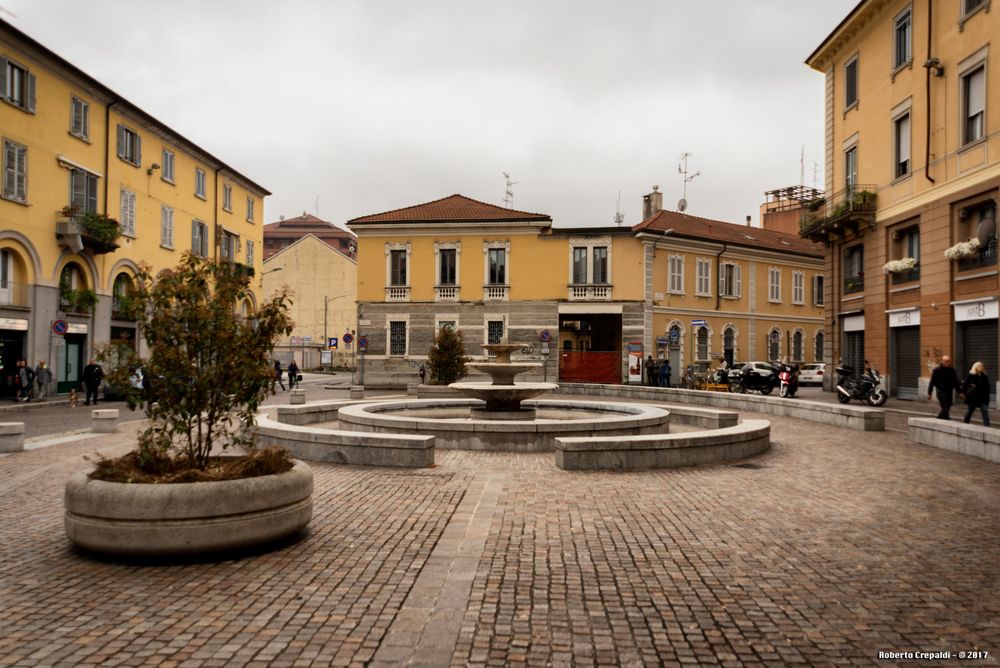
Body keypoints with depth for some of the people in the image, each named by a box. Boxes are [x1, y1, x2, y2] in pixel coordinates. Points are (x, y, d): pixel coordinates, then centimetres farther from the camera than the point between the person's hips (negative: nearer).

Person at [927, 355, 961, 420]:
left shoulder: (952, 370, 8)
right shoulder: (937, 370, -6)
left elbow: (955, 382, 15)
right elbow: (932, 382, -7)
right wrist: (929, 393, -10)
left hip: (949, 392, 5)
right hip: (941, 392, -5)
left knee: (947, 408, 9)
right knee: (945, 408, -12)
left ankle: (938, 420, 26)